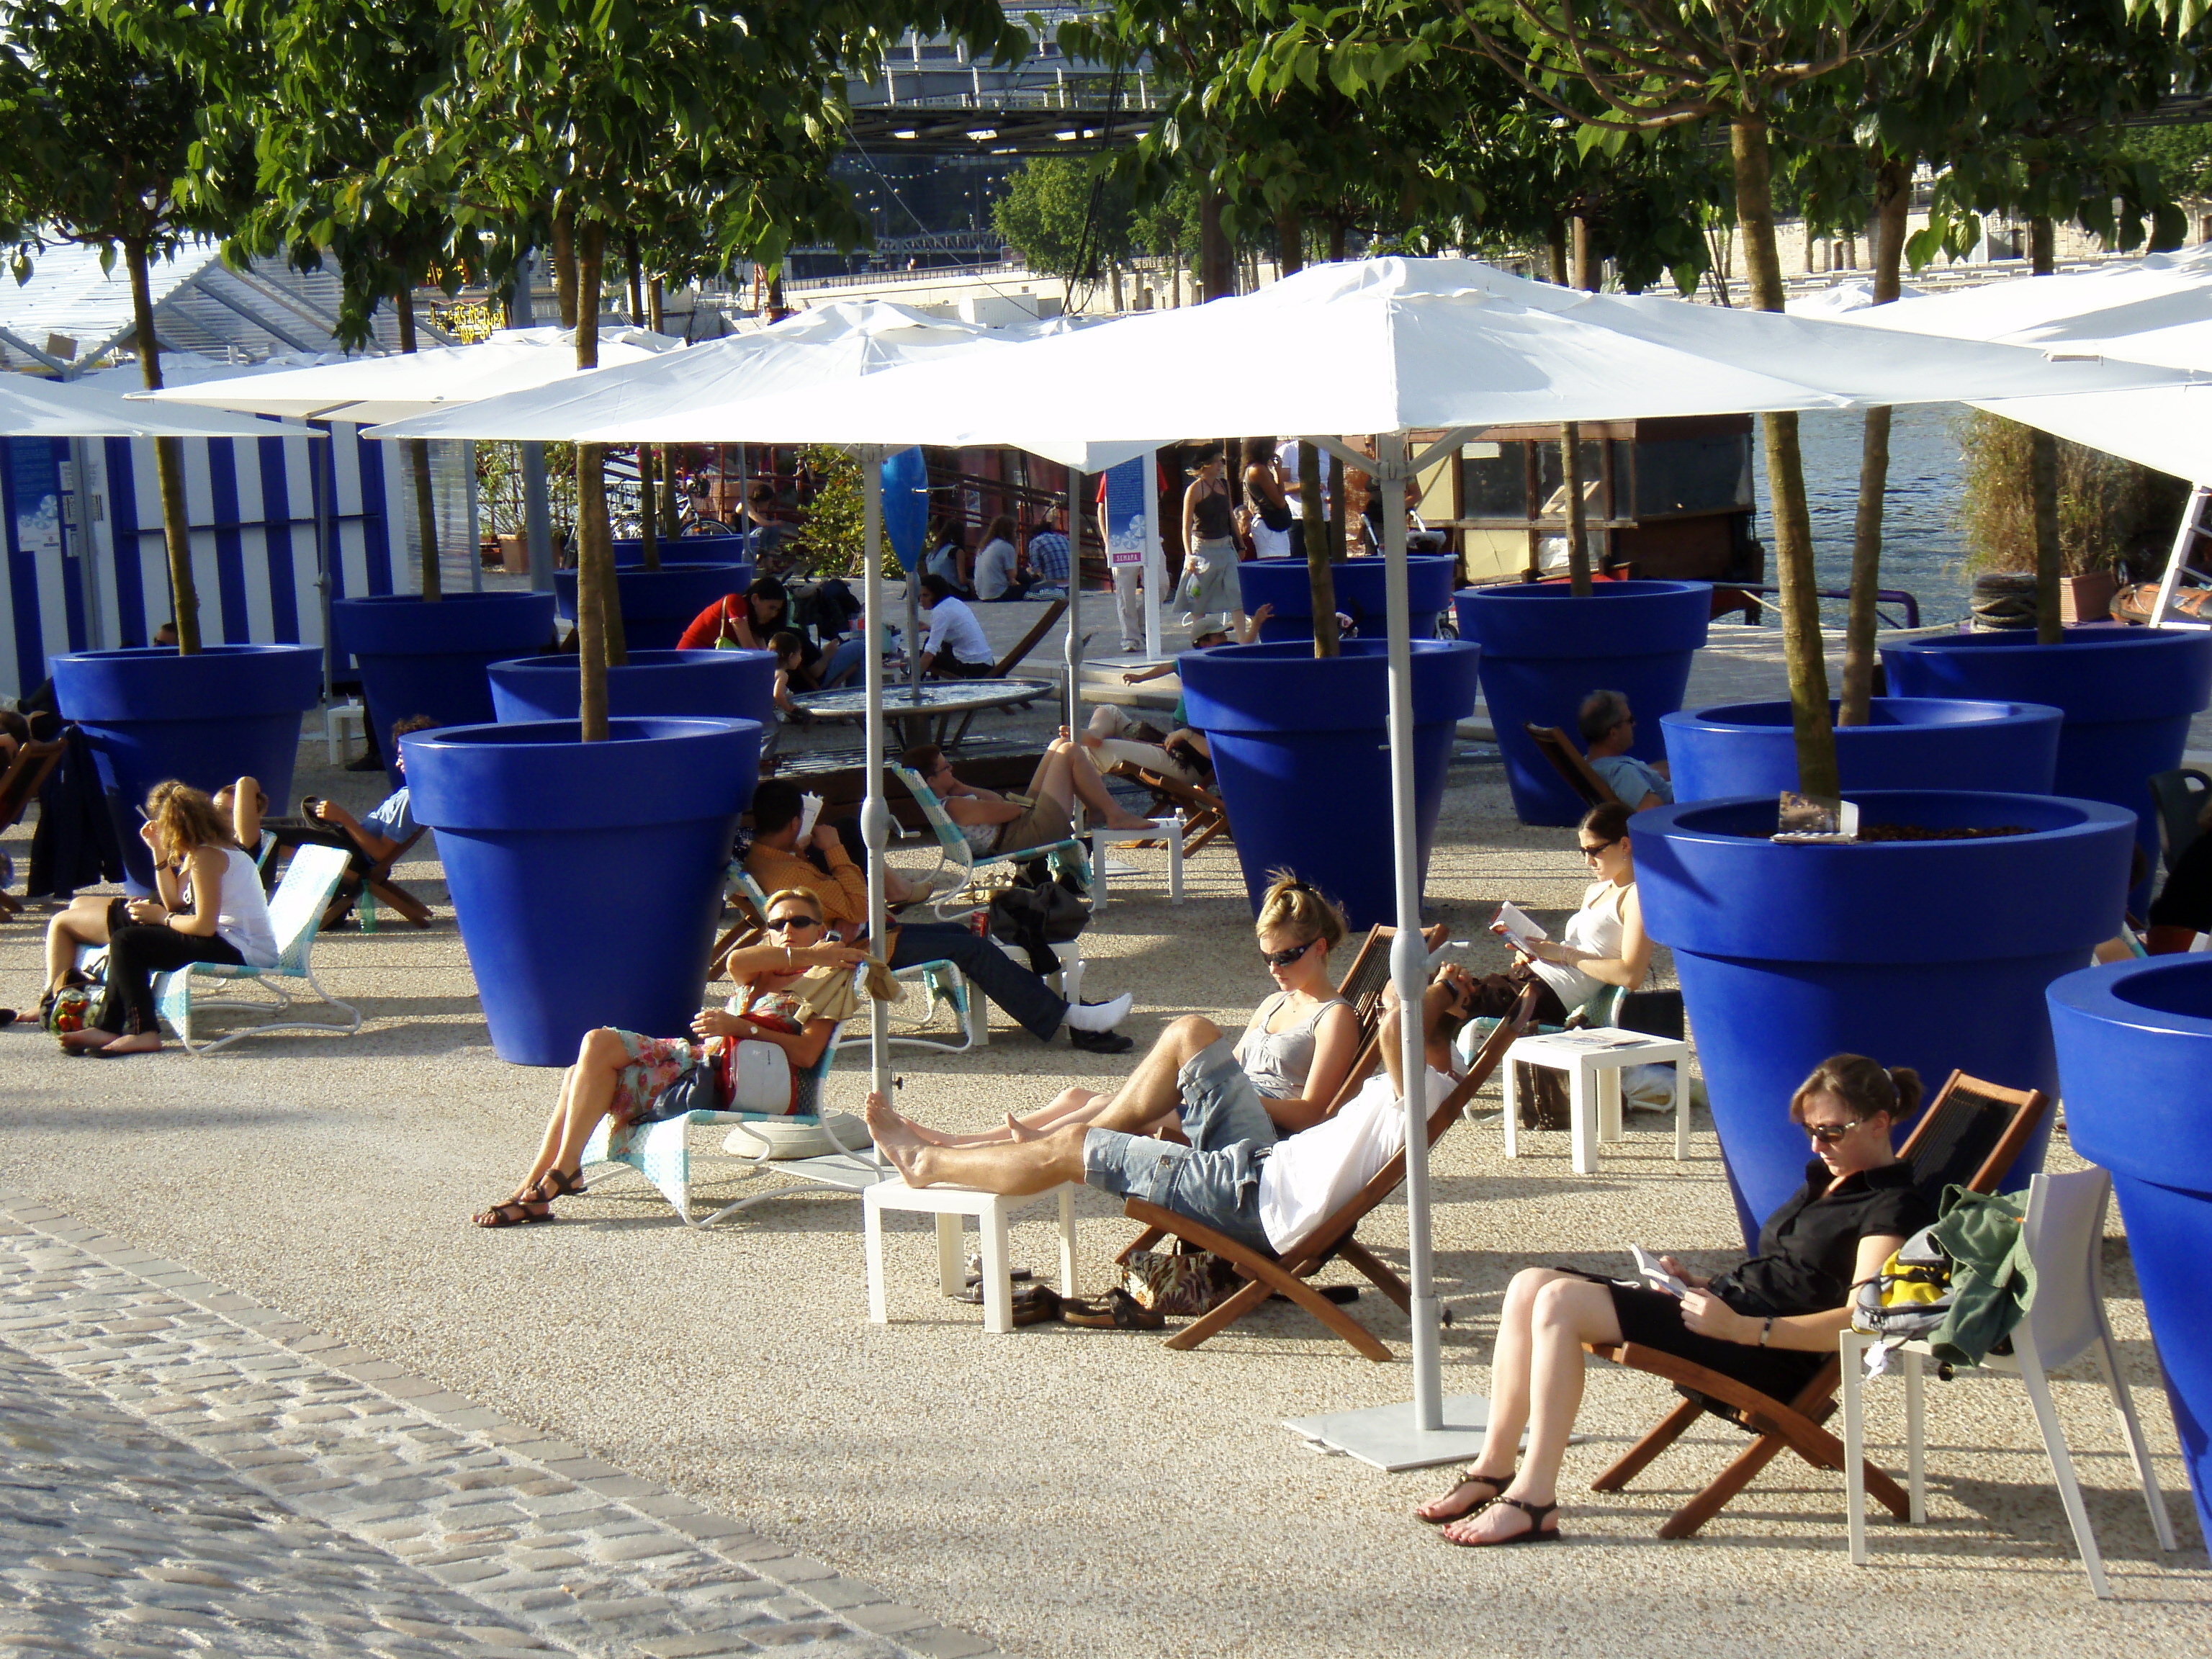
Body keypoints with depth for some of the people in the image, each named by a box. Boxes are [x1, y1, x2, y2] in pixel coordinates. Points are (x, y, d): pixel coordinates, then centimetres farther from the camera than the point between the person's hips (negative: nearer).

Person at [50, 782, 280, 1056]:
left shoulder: (206, 856, -16)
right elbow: (175, 902, 12)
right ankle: (108, 1028, 12)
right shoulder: (197, 850, 16)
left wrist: (161, 917, -5)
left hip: (237, 950, -11)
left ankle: (143, 1033, -14)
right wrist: (159, 852, 10)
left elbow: (204, 926, -20)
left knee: (126, 942, -13)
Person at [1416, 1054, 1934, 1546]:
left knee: (1560, 1301, -24)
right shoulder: (1823, 1181, 25)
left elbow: (1860, 1321, -20)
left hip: (1766, 1356, -10)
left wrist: (1740, 1327, -27)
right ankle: (1493, 1470, -4)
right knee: (1530, 1286, -4)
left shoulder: (1894, 1207, -5)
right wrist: (1701, 1286, 9)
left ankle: (1535, 1500, -26)